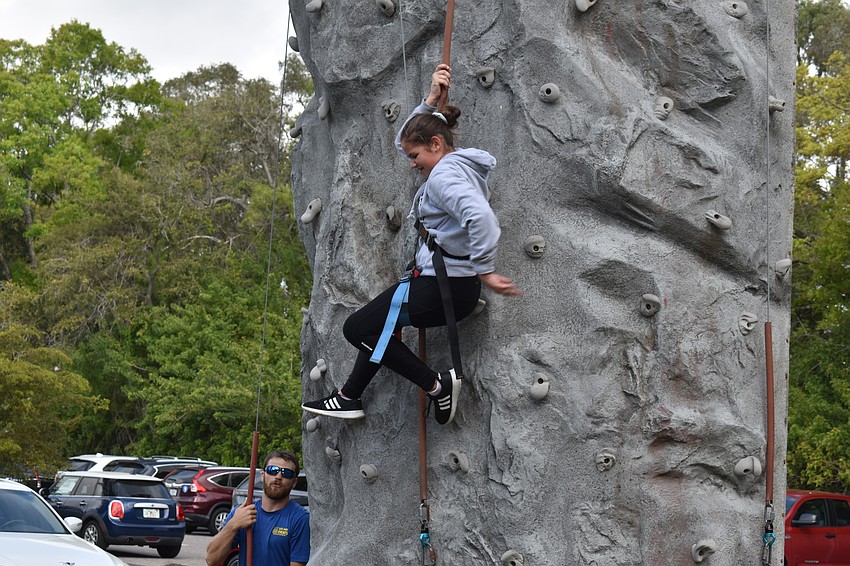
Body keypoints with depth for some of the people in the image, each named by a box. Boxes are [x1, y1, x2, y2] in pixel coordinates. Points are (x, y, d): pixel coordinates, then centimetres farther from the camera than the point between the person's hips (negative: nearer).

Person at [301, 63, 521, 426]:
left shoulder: (444, 174, -17)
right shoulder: (453, 166, 16)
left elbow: (480, 217, -34)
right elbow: (405, 140, 31)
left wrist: (484, 270, -28)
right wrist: (430, 101, 18)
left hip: (444, 287, -11)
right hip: (451, 283, 11)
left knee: (357, 327, -1)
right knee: (376, 324, 27)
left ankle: (436, 384, -3)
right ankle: (350, 397, 32)